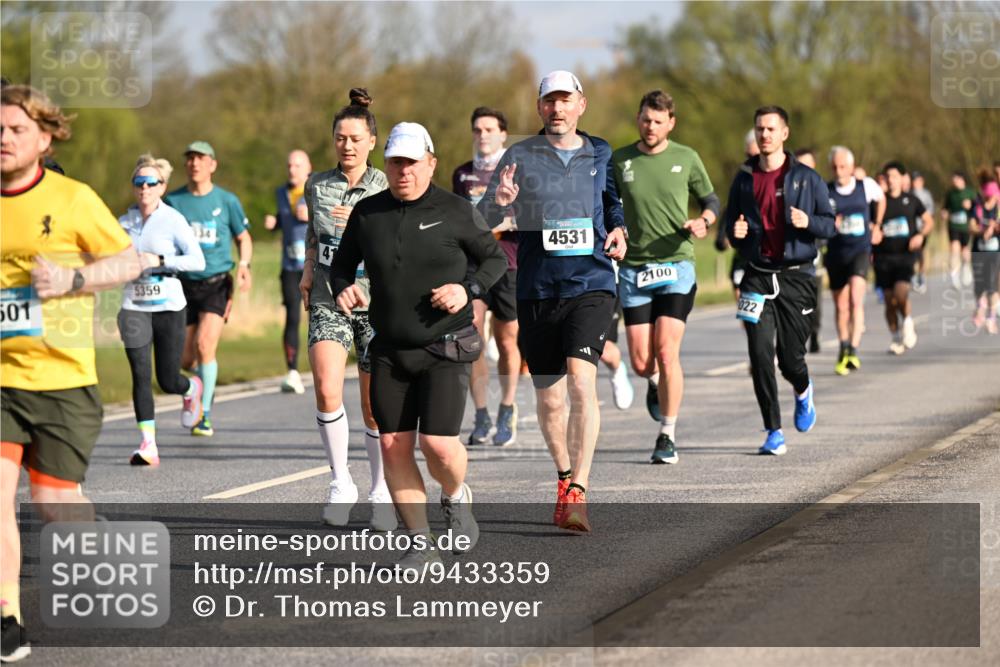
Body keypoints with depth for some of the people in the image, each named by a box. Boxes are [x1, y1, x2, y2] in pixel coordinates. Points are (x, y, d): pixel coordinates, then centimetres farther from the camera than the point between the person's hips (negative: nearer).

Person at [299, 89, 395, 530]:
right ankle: (340, 481, -5)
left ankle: (380, 491, 21)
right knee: (327, 391, -20)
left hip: (375, 303, -1)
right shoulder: (317, 186, 7)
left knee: (374, 406, 3)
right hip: (328, 304, 1)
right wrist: (308, 273, 12)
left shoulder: (387, 190, -1)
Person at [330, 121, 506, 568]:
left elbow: (496, 258, 5)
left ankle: (456, 498, 21)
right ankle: (420, 542, 10)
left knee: (438, 444, -14)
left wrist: (468, 289, -12)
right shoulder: (367, 213, 5)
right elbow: (342, 263, 16)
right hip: (389, 351, 4)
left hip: (445, 350, -4)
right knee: (394, 446, -1)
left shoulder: (455, 212, -3)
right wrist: (343, 288, -6)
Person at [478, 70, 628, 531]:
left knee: (581, 380, -20)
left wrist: (617, 230, 4)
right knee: (549, 397, 8)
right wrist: (498, 200, -21)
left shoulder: (600, 155, 8)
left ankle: (577, 492, -21)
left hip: (591, 285, -1)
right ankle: (565, 477, 33)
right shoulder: (520, 156, 3)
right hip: (537, 290, 1)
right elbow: (482, 220, 2)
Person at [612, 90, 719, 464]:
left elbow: (710, 199, 13)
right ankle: (656, 383, 37)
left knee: (666, 352, -14)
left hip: (676, 266, -1)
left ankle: (668, 436, -3)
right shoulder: (619, 161, 4)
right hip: (633, 269, 1)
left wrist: (703, 220, -8)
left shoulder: (686, 158, 3)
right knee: (641, 362, -2)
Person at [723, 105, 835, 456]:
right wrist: (735, 233, -8)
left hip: (796, 276, -2)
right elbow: (731, 226, 16)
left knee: (790, 357, -1)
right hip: (757, 277, 2)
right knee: (760, 354, -10)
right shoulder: (745, 178, 8)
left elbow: (830, 225, 2)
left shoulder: (806, 178, 1)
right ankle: (774, 431, -2)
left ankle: (803, 391, 37)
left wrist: (807, 222, -20)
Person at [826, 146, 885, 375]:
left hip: (860, 250, -1)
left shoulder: (866, 186, -1)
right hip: (836, 252, 1)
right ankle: (843, 350, 26)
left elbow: (881, 199, 21)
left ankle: (854, 350, -24)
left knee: (855, 298, -20)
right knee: (841, 306, 10)